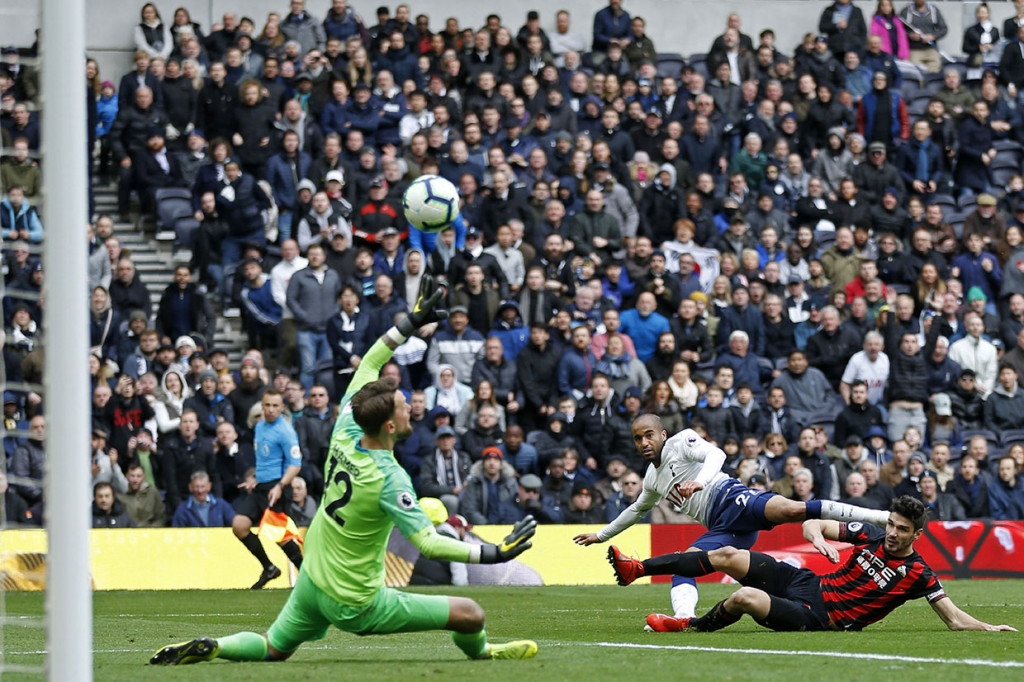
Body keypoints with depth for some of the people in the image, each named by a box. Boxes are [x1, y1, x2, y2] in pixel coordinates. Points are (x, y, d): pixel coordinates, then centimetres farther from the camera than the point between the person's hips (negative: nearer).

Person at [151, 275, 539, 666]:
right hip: (355, 604, -7)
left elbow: (367, 367, 7)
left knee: (273, 650, 28)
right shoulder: (389, 478, -26)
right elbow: (428, 543, -28)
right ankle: (479, 651, 29)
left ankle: (209, 648, 8)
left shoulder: (344, 435, -7)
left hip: (311, 585, 7)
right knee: (470, 614, 0)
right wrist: (496, 553, -28)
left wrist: (411, 323, 11)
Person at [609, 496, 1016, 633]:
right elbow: (812, 524, 10)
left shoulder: (917, 575, -9)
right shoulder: (872, 537, 6)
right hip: (807, 583, 6)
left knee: (746, 598, -30)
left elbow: (954, 619, -9)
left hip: (818, 619, -6)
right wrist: (819, 539, -13)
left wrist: (989, 629, -26)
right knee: (727, 556, -6)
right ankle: (636, 570, 1)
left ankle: (688, 628, -3)